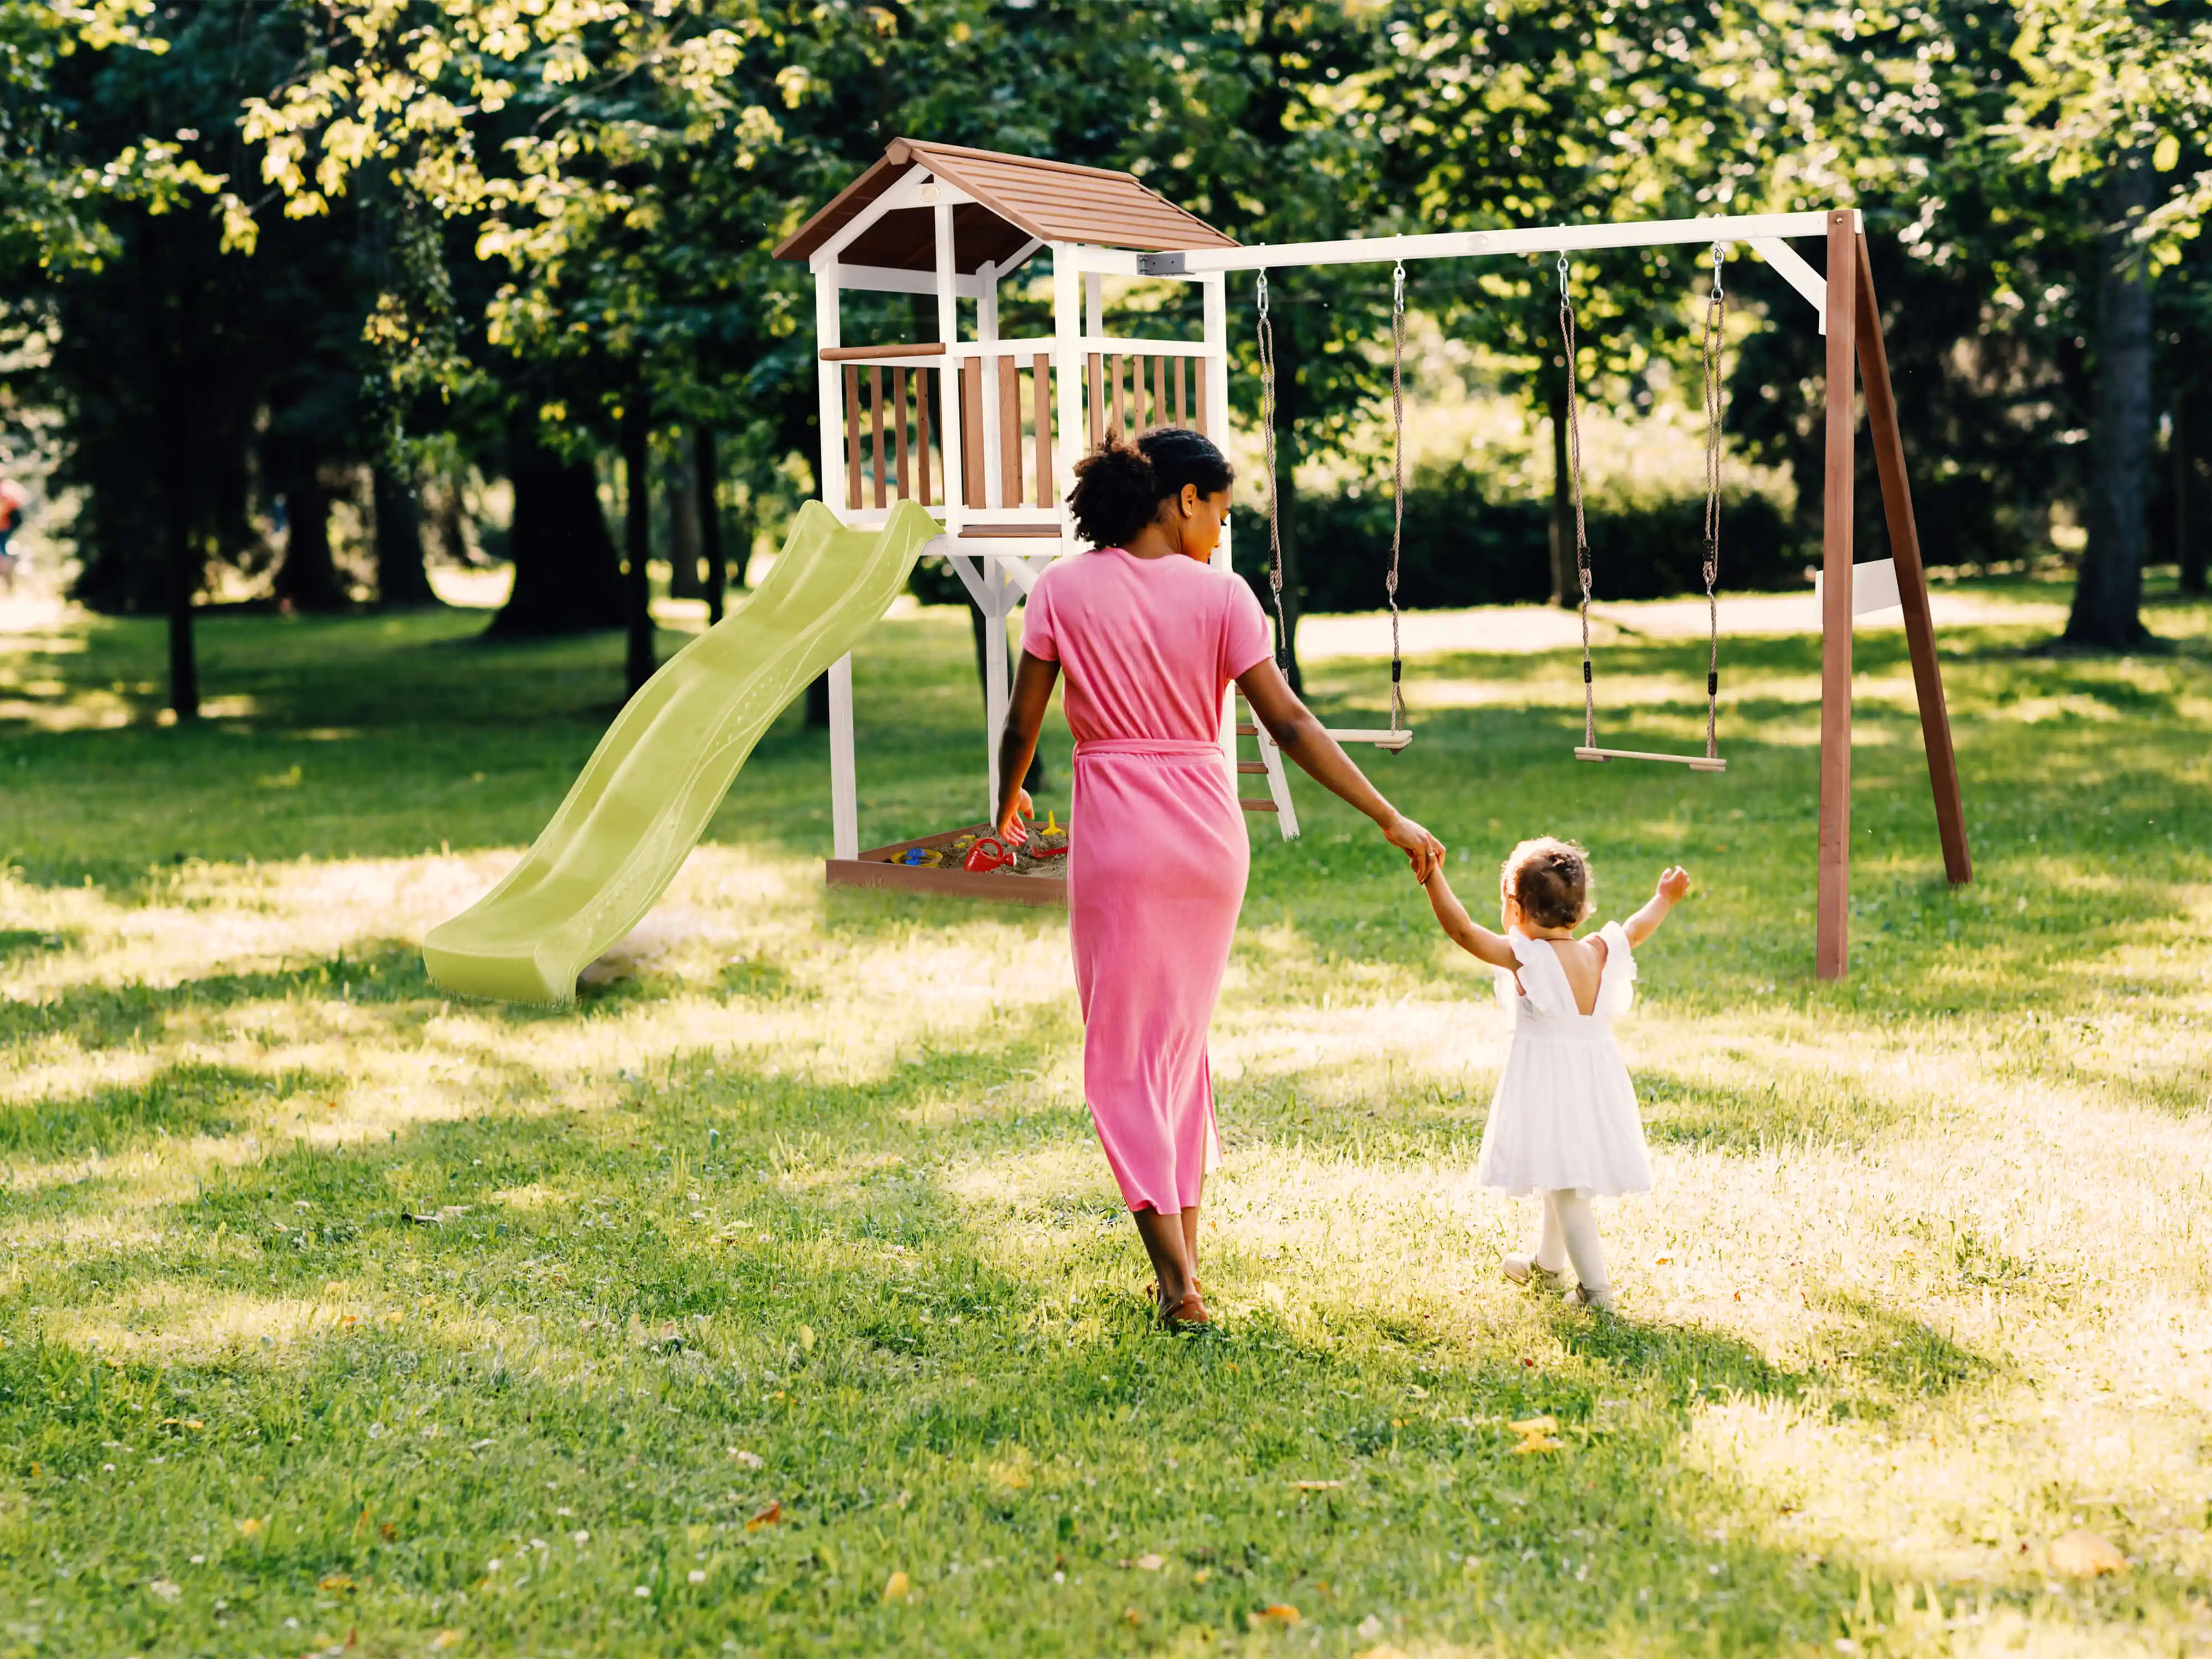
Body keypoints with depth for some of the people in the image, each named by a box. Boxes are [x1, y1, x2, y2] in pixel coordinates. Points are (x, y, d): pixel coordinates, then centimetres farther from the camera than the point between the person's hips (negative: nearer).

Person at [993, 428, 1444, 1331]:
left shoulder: (1064, 590, -3)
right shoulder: (1220, 595, -3)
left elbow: (1022, 724, 0)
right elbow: (1289, 724, -7)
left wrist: (1008, 802, 21)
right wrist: (1391, 821, -3)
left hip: (1116, 833, -2)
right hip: (1209, 829, 2)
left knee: (1124, 1052, 4)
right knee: (1183, 1037, 18)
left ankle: (1178, 1281, -5)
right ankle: (1184, 1255, 22)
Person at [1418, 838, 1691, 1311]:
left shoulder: (1525, 957, -17)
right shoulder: (1601, 953, 1)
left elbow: (1463, 930, -23)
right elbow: (1636, 930, 21)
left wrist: (1433, 877, -22)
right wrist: (1664, 899, 38)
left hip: (1548, 1084, -7)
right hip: (1595, 1079, 7)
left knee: (1565, 1187, -4)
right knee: (1564, 1181, 24)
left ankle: (1596, 1288, -8)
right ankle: (1546, 1264, 43)